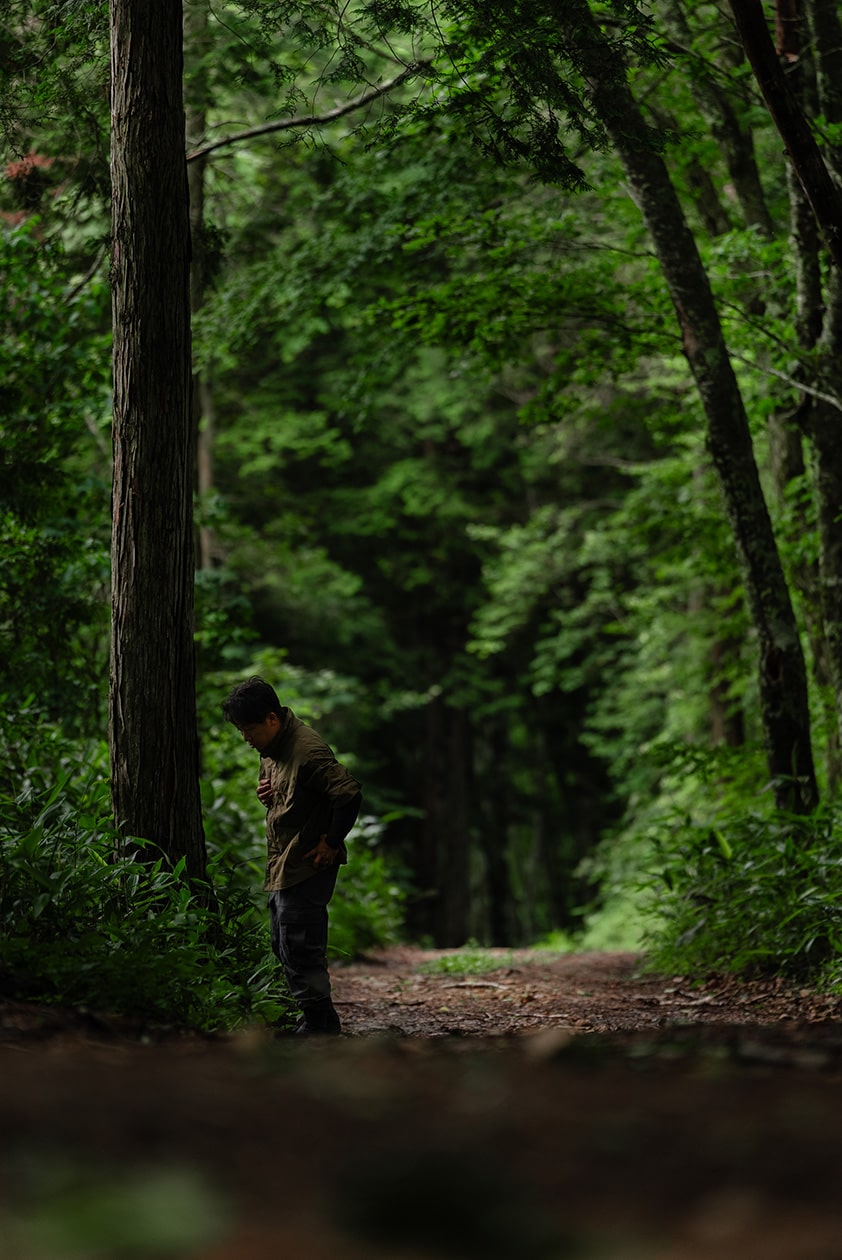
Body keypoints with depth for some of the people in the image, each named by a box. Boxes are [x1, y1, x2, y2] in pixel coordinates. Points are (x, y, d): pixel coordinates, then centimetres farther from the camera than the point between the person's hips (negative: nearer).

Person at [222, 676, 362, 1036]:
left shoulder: (307, 750, -22)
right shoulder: (271, 747, 9)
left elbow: (349, 794, -27)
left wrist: (332, 842, -19)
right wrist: (265, 792, 3)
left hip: (306, 867, -10)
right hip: (281, 867, 10)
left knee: (299, 949, -7)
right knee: (284, 947, 15)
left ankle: (319, 1024, 4)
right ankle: (323, 1021, 23)